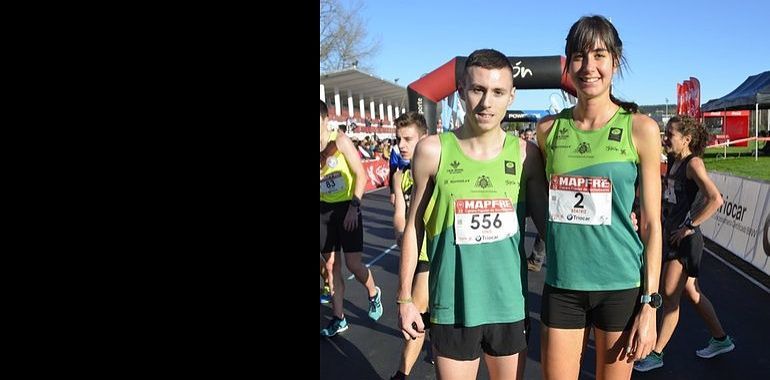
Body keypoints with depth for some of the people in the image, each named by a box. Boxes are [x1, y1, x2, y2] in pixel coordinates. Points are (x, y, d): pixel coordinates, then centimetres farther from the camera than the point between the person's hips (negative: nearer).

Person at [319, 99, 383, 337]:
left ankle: (374, 293, 28)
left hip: (346, 208, -4)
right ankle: (338, 319, 20)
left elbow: (361, 175, -13)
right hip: (324, 209, 5)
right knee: (331, 266, 8)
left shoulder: (341, 141, -11)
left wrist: (354, 206, -19)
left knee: (353, 264, -4)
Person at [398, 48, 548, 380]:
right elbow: (413, 228, -1)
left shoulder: (525, 154, -4)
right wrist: (405, 298, 0)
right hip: (452, 307, -2)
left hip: (510, 306, 2)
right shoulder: (433, 151, -7)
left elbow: (546, 222, 5)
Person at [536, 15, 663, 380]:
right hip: (561, 284, 2)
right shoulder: (549, 129, 3)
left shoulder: (640, 129, -4)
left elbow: (651, 224, -4)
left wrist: (649, 305, -6)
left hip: (621, 285, -2)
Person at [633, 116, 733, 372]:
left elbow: (715, 199, -27)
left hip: (685, 238, -9)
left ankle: (656, 354, 6)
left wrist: (689, 226, -21)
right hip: (672, 233, 9)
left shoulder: (693, 163, -14)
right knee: (690, 292, 18)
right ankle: (720, 339, 34)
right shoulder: (673, 163, 10)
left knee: (670, 295, -3)